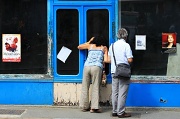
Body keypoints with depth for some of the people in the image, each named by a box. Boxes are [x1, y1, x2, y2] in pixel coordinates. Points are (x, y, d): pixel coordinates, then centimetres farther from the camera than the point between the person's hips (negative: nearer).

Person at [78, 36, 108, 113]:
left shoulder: (90, 45, 24)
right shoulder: (104, 48, 20)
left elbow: (79, 47, 39)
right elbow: (106, 60, 10)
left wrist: (89, 42, 44)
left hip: (87, 66, 2)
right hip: (97, 67, -2)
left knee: (85, 87, 7)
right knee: (95, 88, -3)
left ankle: (85, 106, 9)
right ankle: (94, 107, -8)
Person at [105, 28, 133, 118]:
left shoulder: (112, 45, 9)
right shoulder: (126, 45, -8)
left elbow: (109, 60, 12)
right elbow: (130, 60, -13)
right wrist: (127, 62, 9)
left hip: (114, 72, 5)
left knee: (115, 92, 10)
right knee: (122, 93, -2)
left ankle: (114, 111, 14)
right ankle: (121, 112, 0)